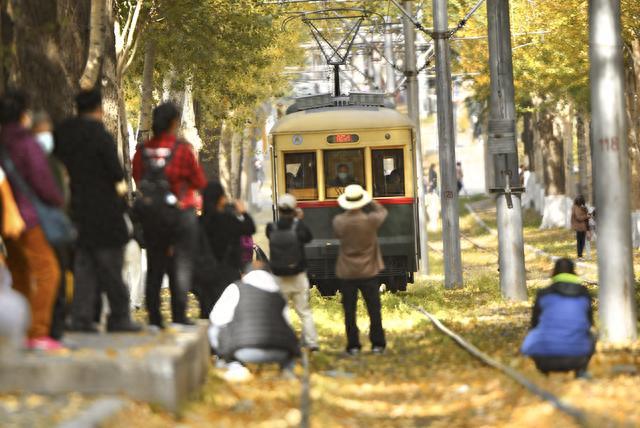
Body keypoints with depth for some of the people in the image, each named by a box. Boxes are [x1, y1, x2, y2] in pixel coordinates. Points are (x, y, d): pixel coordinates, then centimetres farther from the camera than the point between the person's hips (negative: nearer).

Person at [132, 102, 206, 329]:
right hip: (182, 214, -4)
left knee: (154, 267, 10)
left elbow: (138, 180, 10)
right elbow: (199, 182, -5)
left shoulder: (142, 151, 0)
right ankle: (179, 315, -4)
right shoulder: (182, 149, -12)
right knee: (181, 264, 1)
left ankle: (154, 317, 8)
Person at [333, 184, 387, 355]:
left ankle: (353, 346, 7)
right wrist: (370, 201, 14)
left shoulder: (339, 221, -13)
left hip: (347, 273, 0)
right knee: (374, 309, 10)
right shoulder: (370, 220, -14)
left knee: (349, 311, 7)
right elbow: (382, 211, 6)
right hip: (368, 271, 0)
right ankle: (377, 344, 13)